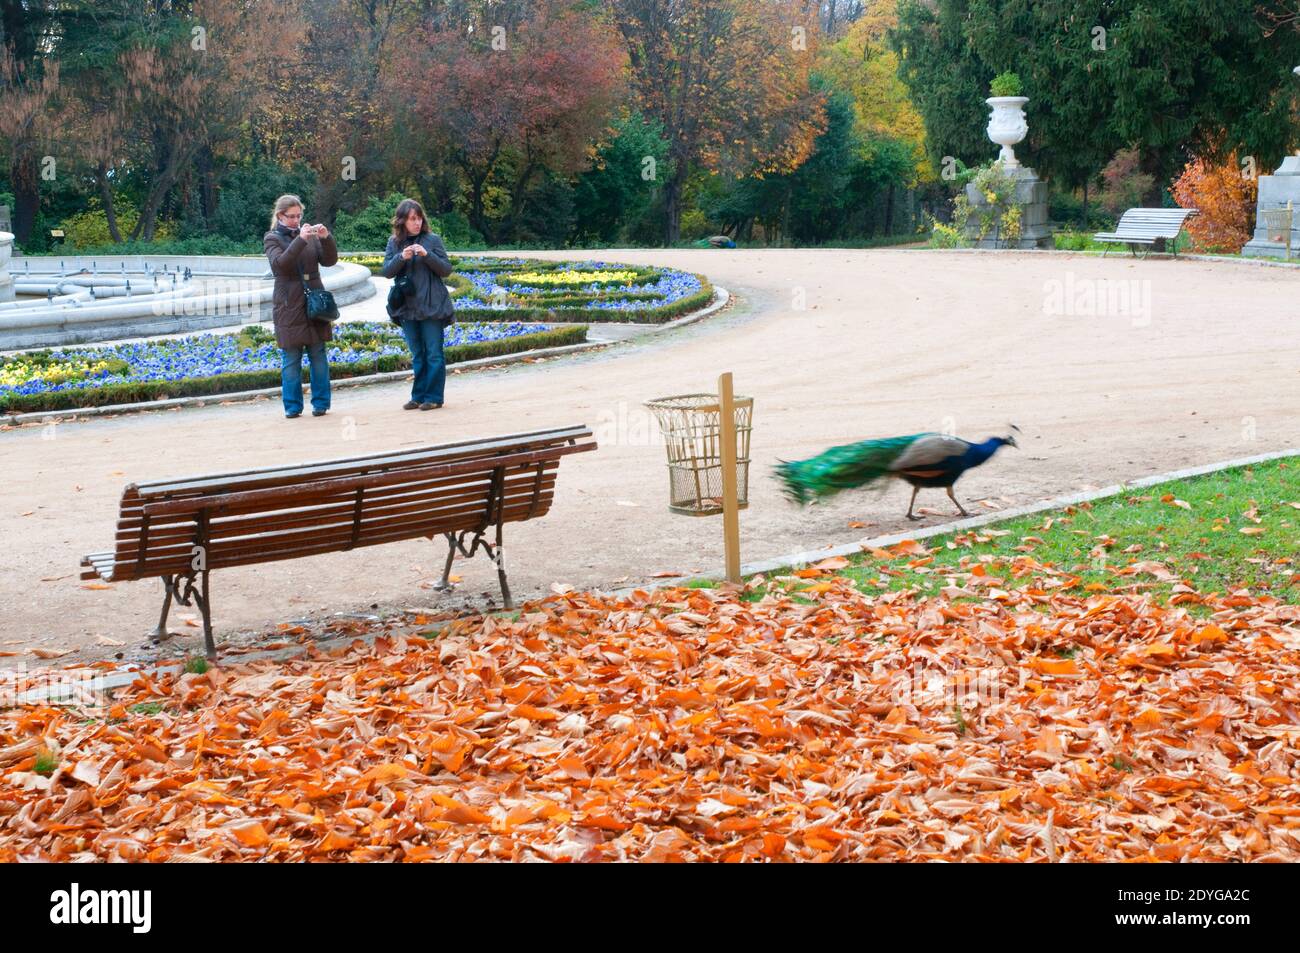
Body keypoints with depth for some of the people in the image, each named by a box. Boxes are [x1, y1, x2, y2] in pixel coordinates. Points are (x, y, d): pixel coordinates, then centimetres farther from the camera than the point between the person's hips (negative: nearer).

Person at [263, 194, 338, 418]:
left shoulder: (309, 234, 10)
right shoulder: (272, 238, 2)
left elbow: (329, 260, 3)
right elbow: (278, 263, -17)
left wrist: (326, 238, -14)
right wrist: (300, 240, -26)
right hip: (289, 306, -3)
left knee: (318, 355, 3)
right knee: (291, 359, 0)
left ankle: (320, 403, 9)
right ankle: (292, 406, 5)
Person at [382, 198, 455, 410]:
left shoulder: (432, 240, -2)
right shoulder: (394, 243, 7)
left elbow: (446, 269, -4)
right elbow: (387, 271, 1)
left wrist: (427, 255, -19)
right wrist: (402, 257, -17)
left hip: (432, 307, -3)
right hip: (408, 307, 3)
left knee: (433, 353, -1)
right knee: (417, 355, 10)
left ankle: (434, 397, 3)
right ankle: (418, 397, 16)